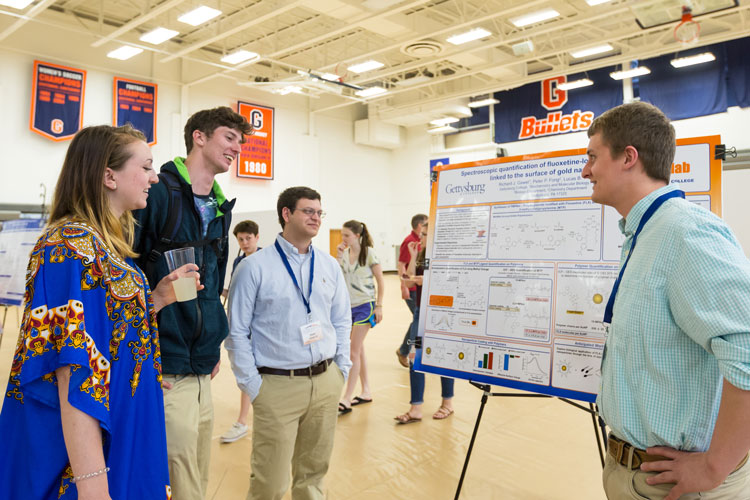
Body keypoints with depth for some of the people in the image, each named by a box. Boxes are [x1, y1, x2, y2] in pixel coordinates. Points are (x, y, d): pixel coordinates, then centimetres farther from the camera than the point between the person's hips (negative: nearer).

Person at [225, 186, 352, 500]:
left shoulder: (330, 266, 7)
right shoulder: (254, 267, -7)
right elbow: (237, 332, -5)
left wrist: (341, 370, 6)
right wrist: (252, 385, -8)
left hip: (326, 382, 4)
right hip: (278, 385, -4)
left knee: (313, 473, 17)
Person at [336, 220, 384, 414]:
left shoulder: (368, 253, -8)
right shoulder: (344, 254, 5)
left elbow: (380, 282, -5)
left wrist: (379, 306, -9)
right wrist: (339, 256, -8)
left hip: (364, 305, -6)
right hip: (348, 305, 6)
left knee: (354, 352, -6)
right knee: (359, 350, 14)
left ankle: (346, 399, -2)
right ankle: (366, 392, 27)